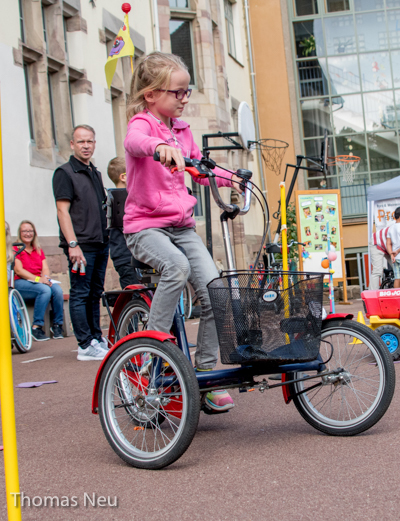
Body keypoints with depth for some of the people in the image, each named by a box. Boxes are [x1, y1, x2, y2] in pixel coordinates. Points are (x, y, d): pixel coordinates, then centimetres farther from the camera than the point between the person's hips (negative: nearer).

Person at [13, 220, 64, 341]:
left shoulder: (38, 250, 22)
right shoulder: (15, 249, 3)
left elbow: (45, 268, 11)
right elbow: (19, 270, -9)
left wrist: (45, 278, -14)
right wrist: (37, 279, -20)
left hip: (40, 282, 5)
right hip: (21, 283, -5)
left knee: (57, 289, -27)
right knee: (45, 290, -34)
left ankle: (57, 325, -16)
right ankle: (36, 327, -29)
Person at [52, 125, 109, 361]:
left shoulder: (95, 173, 18)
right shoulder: (65, 173, -6)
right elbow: (63, 211, -13)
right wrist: (73, 244, -20)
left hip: (100, 243, 8)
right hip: (81, 245, -8)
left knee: (95, 294, 13)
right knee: (80, 295, -4)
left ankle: (97, 338, 21)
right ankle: (86, 346, -2)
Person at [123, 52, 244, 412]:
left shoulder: (183, 130, 15)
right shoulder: (142, 122, -6)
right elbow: (134, 141, -32)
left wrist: (229, 178, 12)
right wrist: (160, 146, -53)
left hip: (182, 225, 6)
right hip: (145, 225, -6)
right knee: (177, 266, -36)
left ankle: (205, 375, 2)